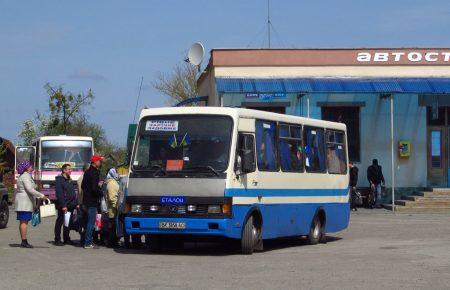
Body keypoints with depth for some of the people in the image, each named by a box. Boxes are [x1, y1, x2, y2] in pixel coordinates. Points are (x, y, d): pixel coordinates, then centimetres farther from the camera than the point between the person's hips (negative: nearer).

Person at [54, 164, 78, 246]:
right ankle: (57, 240, 1)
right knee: (60, 222, -3)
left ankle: (66, 239, 20)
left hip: (70, 206, 8)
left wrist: (76, 203, 13)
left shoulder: (69, 180, 18)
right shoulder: (59, 180, -9)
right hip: (63, 206, -8)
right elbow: (59, 194, -16)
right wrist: (63, 205, -21)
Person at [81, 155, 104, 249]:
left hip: (86, 201, 10)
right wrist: (102, 193, -6)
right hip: (92, 202, -10)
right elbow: (94, 188, -23)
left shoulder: (87, 172, 14)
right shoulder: (95, 173, -16)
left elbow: (82, 186, 21)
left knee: (88, 221, 16)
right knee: (91, 222, -6)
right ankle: (88, 243, -6)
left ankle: (88, 241, 20)